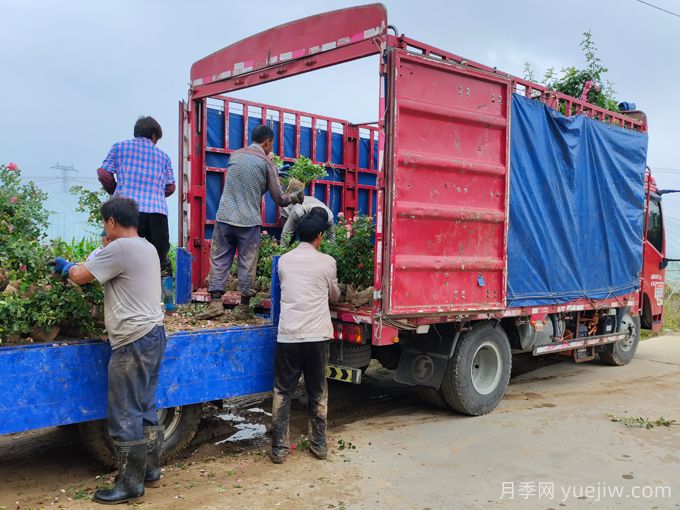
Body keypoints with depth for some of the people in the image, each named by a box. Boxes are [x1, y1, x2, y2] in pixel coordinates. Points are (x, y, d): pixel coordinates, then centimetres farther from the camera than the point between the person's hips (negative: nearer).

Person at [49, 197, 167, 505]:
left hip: (133, 340, -10)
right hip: (153, 334, 10)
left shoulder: (120, 248, -14)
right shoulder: (147, 247, 14)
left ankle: (130, 485, 7)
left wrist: (66, 267, 12)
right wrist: (78, 267, 23)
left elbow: (80, 277, -8)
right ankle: (151, 471, 26)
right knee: (145, 409, 17)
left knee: (126, 416, -1)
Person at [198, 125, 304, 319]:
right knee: (247, 264, 7)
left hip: (225, 217, 3)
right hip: (249, 221, -3)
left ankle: (215, 301, 1)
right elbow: (279, 199, 0)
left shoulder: (235, 155, 11)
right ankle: (245, 304, 15)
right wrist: (295, 197, 20)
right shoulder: (267, 162, -1)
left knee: (219, 260, 7)